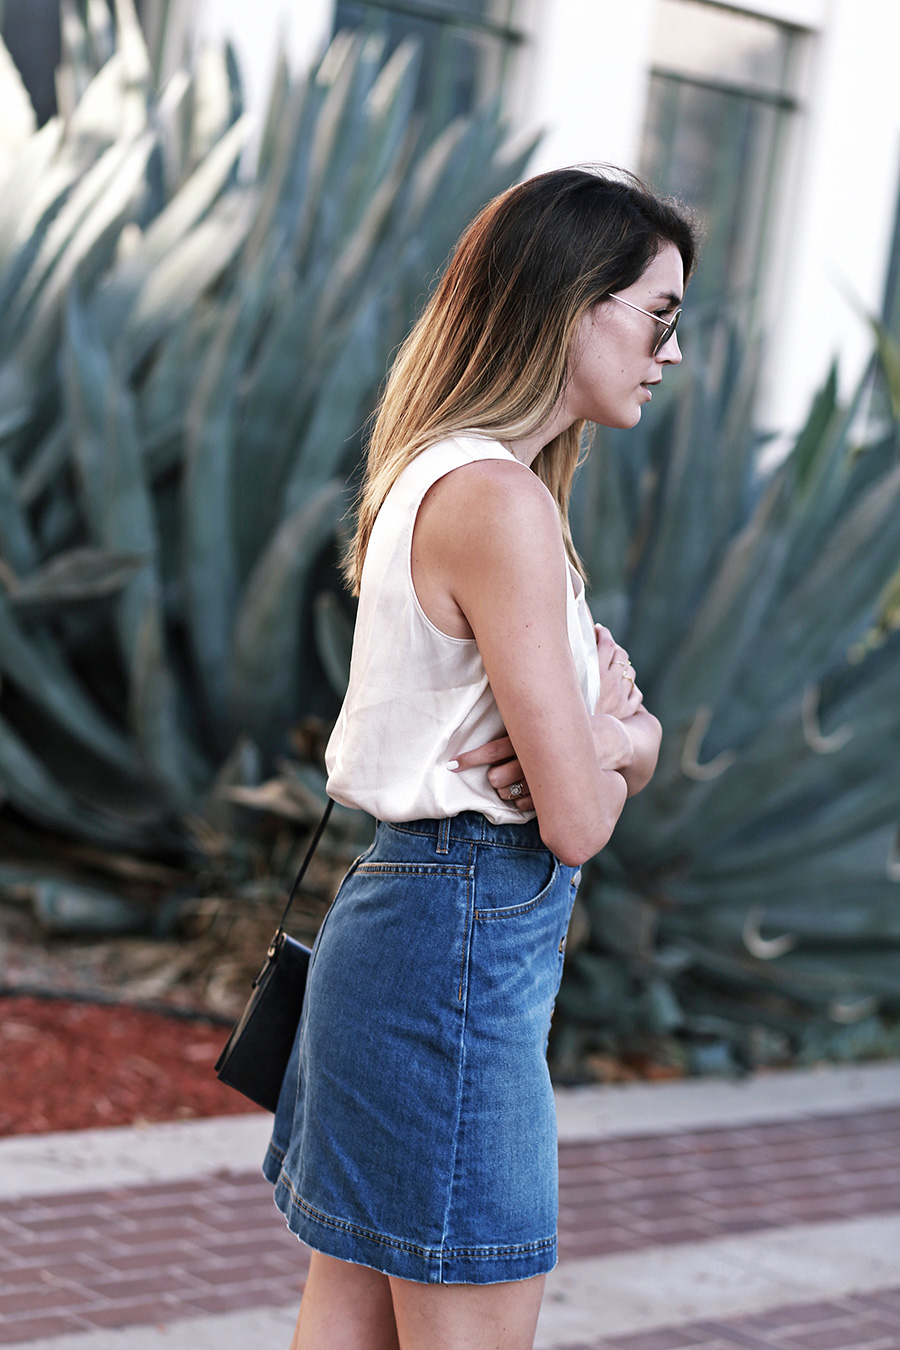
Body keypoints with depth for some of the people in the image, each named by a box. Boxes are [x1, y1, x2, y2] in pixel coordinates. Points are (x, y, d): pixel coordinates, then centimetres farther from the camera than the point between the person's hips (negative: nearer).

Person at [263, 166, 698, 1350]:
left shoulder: (447, 480, 13)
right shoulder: (499, 502, -19)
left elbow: (633, 740, 14)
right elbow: (579, 820, -19)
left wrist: (614, 736, -9)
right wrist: (607, 735, 2)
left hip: (394, 925, 10)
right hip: (466, 946, -10)